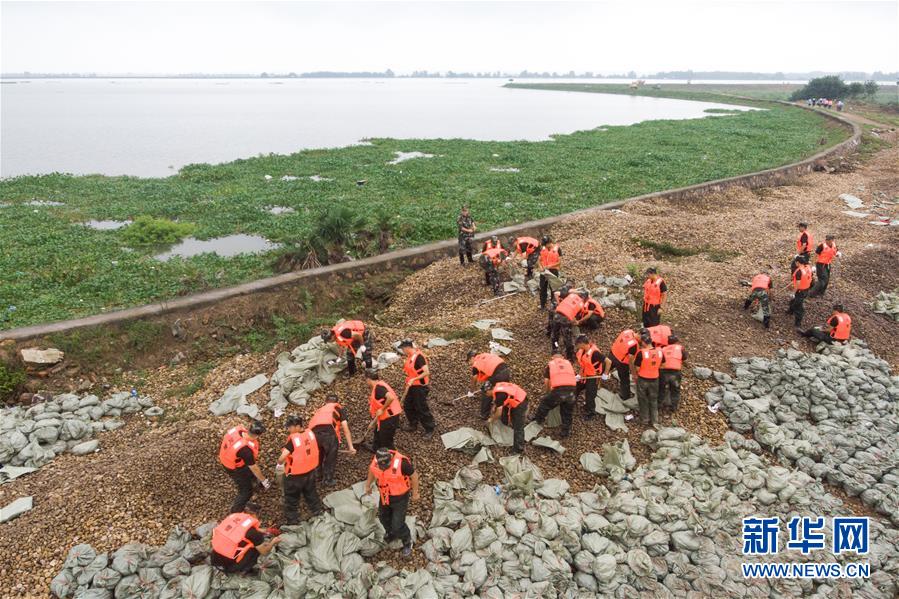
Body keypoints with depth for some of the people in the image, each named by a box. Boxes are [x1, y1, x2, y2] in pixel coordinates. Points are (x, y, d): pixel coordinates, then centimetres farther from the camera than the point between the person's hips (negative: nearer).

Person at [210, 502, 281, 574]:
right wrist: (273, 542, 17)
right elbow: (265, 552, -3)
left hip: (214, 561, 6)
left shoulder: (231, 516, -1)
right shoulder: (252, 531, -18)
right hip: (230, 567, -6)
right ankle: (242, 570, 10)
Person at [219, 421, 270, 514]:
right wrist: (263, 480, -10)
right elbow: (253, 467, -27)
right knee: (246, 492, 11)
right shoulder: (246, 450, -43)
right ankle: (235, 513, 25)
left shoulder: (238, 429, -25)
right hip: (234, 468, -7)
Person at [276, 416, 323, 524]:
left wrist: (279, 463, -10)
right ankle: (318, 513, 44)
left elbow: (282, 457, -31)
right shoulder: (310, 433, -9)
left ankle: (291, 521, 27)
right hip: (310, 471, 7)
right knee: (311, 493, 28)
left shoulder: (293, 439, -28)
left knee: (291, 499, 15)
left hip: (295, 475, -6)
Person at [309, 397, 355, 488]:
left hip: (314, 432, 4)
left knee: (318, 455, 30)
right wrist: (351, 447, 16)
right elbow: (346, 430, 16)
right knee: (331, 457, 18)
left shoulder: (320, 409, 36)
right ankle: (328, 480, 28)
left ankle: (319, 475, 45)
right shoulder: (339, 409, 23)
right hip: (328, 431, -4)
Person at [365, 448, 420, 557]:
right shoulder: (376, 459, -22)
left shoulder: (401, 462, -38)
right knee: (383, 516, 26)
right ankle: (391, 534, 58)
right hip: (385, 495, 5)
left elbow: (414, 475, -21)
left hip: (400, 497, -5)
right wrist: (368, 485, 14)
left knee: (397, 525, 2)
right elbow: (372, 469, 2)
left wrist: (415, 493, -7)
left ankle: (407, 542, 34)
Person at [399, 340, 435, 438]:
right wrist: (407, 387, 18)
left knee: (422, 409, -1)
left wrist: (414, 379, -30)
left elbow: (427, 372, -28)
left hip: (420, 387, -9)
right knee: (408, 406, 17)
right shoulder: (410, 357, 5)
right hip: (412, 386, 9)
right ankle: (413, 425, 35)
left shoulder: (419, 357, -23)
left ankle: (429, 429, 13)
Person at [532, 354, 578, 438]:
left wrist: (548, 392, 37)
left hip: (558, 390, -2)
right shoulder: (568, 363, 26)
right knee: (567, 413, 21)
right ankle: (565, 432, 30)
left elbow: (546, 381, 18)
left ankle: (538, 419, 39)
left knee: (545, 403, 24)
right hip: (571, 389, 2)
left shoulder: (550, 365, 20)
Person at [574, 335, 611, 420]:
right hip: (583, 375, 8)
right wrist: (579, 375, 2)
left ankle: (590, 413, 28)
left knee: (590, 396, 6)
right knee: (575, 390, 17)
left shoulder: (594, 353, -30)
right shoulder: (582, 351, -6)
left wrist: (605, 374, -18)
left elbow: (608, 362, -27)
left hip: (593, 377, -7)